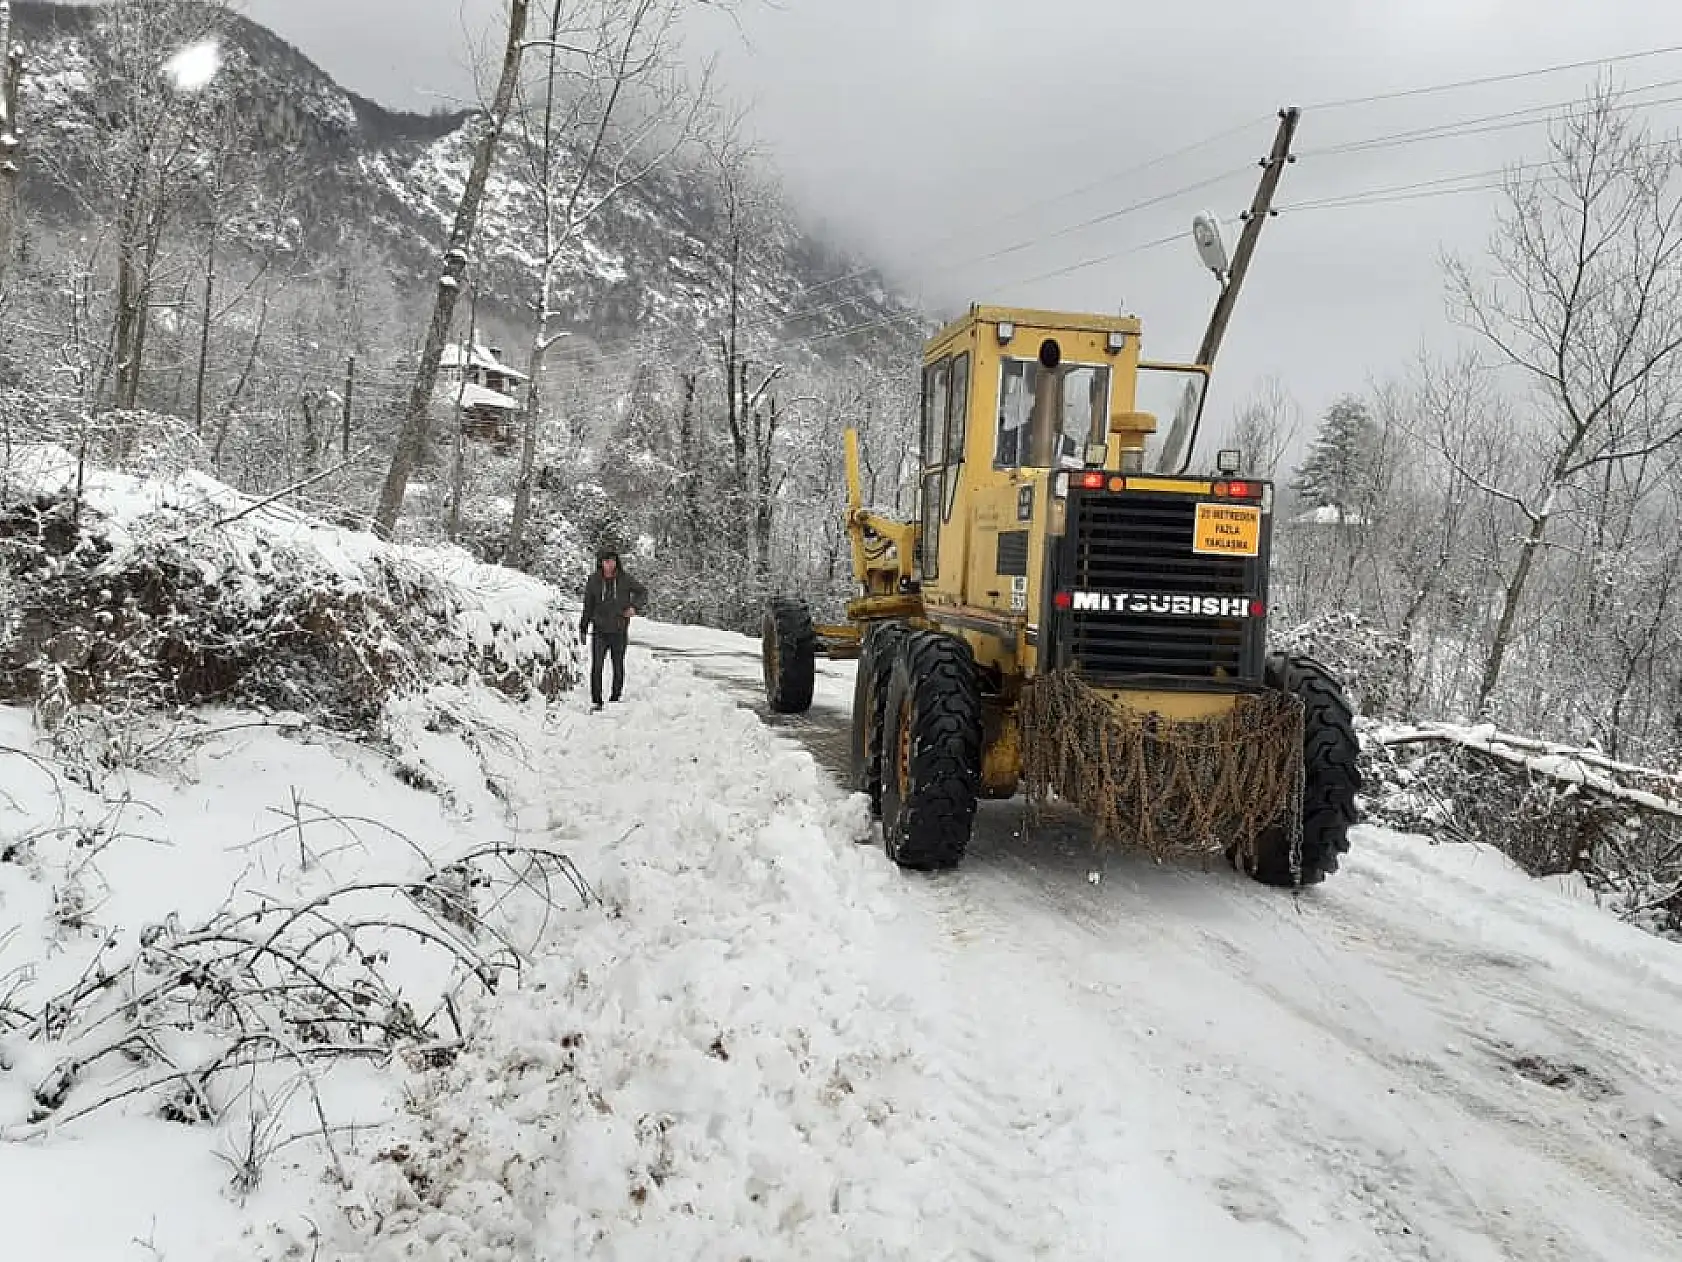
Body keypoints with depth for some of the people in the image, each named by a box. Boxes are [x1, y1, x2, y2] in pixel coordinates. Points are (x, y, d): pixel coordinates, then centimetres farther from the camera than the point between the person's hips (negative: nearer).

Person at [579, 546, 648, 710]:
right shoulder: (593, 581, -2)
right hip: (599, 631, -1)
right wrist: (583, 628, 12)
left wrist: (634, 606, -8)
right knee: (596, 667, -12)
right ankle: (596, 701, -4)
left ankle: (615, 699, 25)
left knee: (618, 668, 9)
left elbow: (643, 592, 10)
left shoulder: (624, 579, -4)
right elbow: (588, 605, 9)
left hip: (619, 631, 1)